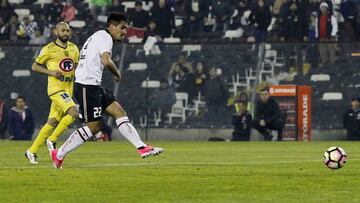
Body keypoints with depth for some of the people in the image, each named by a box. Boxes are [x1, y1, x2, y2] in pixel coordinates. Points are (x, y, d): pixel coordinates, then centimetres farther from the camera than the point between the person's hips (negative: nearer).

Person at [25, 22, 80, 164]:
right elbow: (35, 66, 1)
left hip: (68, 89, 7)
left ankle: (32, 151, 16)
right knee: (73, 112, -25)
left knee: (53, 122, 7)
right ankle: (52, 140, -11)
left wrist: (77, 72, 2)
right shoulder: (49, 49, -6)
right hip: (56, 88, -7)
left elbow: (76, 66, 25)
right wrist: (51, 72, -13)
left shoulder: (73, 48, 12)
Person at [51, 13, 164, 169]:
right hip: (87, 87, -11)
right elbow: (106, 61, -24)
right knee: (93, 126, -7)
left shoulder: (98, 36, 22)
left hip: (94, 86, 11)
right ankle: (59, 155, 0)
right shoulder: (105, 37, -9)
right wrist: (117, 73, -7)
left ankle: (142, 148, -2)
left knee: (119, 113, 3)